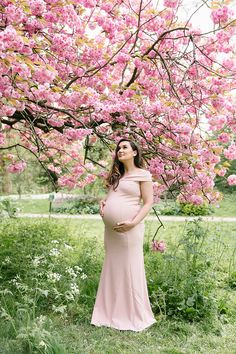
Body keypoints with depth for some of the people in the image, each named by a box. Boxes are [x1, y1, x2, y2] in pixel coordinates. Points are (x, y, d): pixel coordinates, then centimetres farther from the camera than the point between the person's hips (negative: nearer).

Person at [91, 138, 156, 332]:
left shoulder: (142, 174, -3)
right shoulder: (116, 175, 17)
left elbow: (148, 202, -7)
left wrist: (134, 223, -18)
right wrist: (103, 203, 7)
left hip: (129, 230, -7)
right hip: (110, 229, 7)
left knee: (130, 269, 0)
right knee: (112, 269, 13)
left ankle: (133, 316, 15)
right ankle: (111, 313, 26)